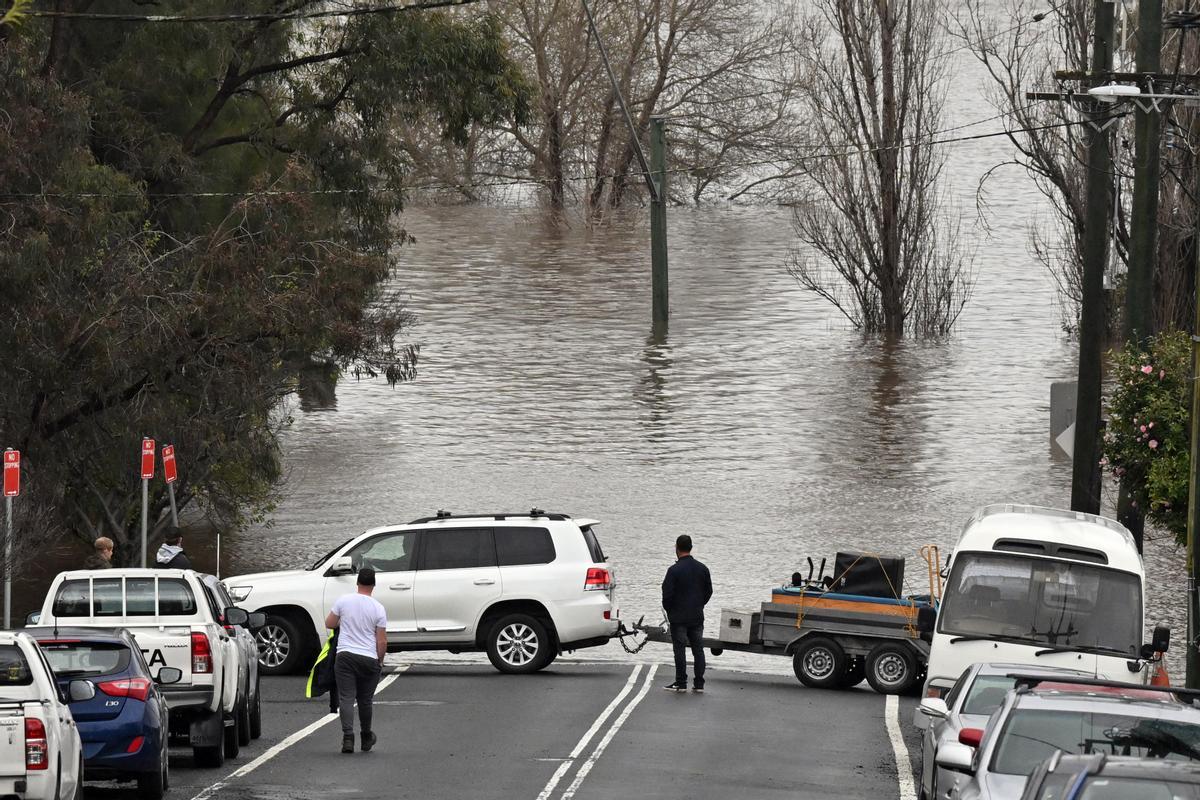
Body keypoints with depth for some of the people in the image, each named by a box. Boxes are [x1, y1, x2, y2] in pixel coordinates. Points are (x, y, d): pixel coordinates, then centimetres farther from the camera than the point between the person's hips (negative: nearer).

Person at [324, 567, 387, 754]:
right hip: (369, 659, 0)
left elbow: (329, 624, 8)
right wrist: (380, 661, 11)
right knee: (365, 700, 13)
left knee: (346, 698, -3)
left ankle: (348, 737, -17)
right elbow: (382, 641, -3)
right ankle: (366, 738, 27)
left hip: (345, 656, 0)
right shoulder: (378, 609, -3)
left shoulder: (343, 601, -2)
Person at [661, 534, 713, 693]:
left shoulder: (674, 570, -14)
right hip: (697, 617, 5)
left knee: (680, 650, 0)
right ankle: (699, 684, 7)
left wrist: (668, 610, 5)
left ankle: (681, 683, 0)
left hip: (679, 616, -5)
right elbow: (708, 591, 12)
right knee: (698, 649, 8)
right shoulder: (702, 568, 4)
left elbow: (667, 594, -13)